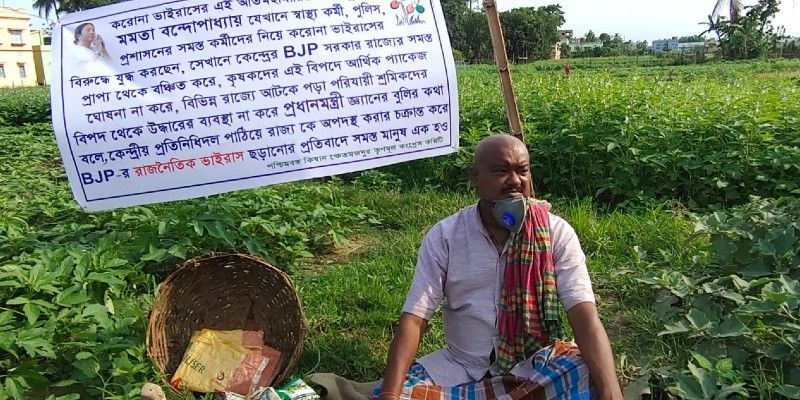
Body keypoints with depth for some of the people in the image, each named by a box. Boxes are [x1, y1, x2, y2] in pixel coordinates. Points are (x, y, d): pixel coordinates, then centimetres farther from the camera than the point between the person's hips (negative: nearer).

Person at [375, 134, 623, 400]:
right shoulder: (443, 236, -9)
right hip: (461, 366, 2)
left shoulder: (557, 234, -9)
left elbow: (585, 317, -17)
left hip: (535, 365, -1)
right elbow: (414, 319, -13)